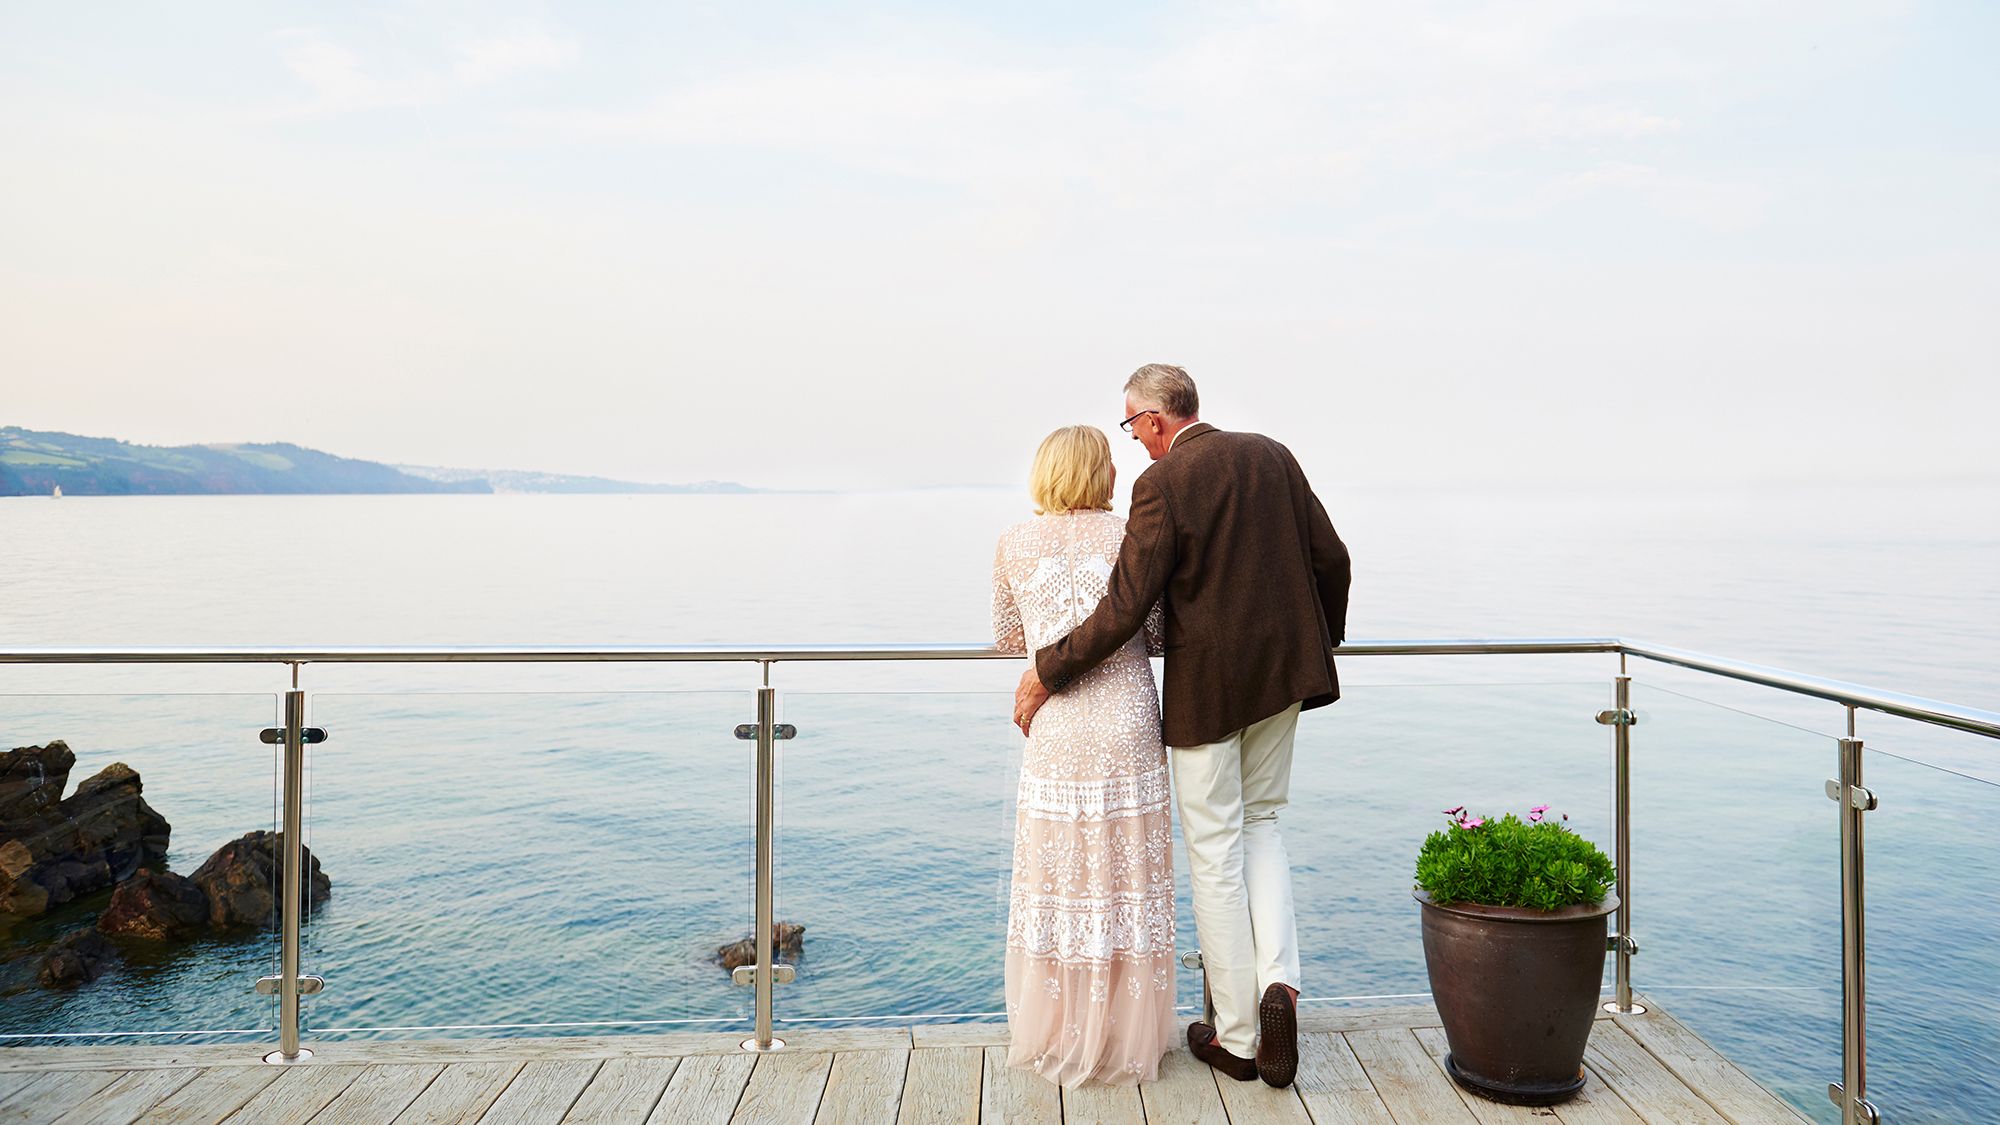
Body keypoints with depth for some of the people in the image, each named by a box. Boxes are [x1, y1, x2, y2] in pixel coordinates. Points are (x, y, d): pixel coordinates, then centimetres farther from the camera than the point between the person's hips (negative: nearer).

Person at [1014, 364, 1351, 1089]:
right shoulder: (1273, 457, 5)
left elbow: (1124, 609, -18)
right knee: (1261, 823, 22)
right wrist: (1320, 636, 26)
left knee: (1215, 852, 6)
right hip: (1282, 672, 6)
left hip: (1205, 686, -6)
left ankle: (1237, 1038, 16)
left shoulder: (1162, 483, -14)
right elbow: (1332, 559, 9)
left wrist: (1046, 672, -7)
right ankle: (1277, 980, 4)